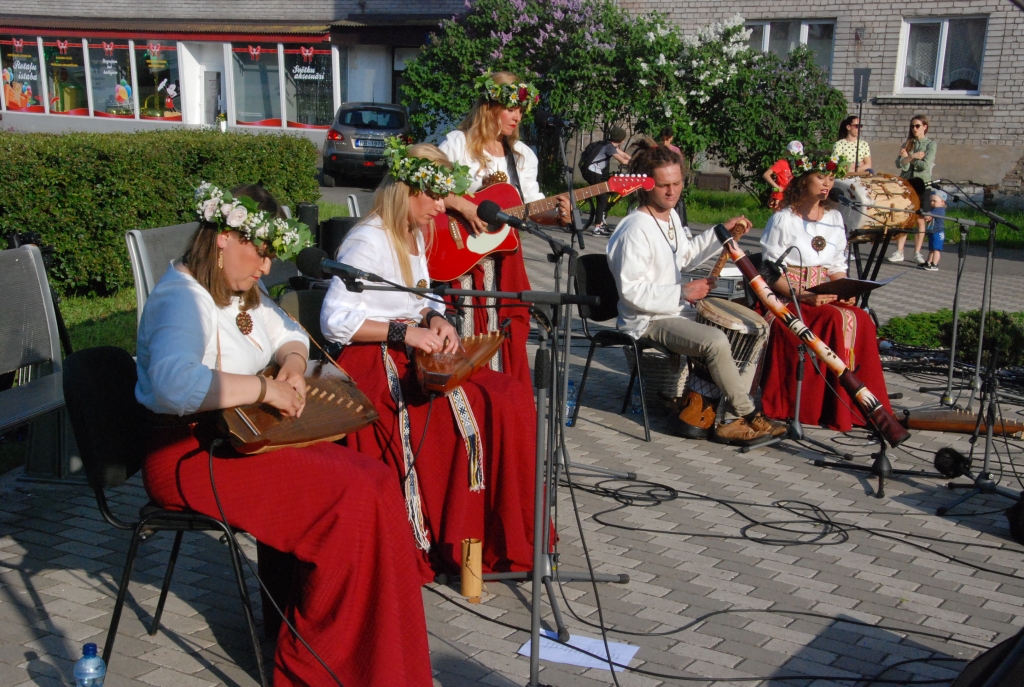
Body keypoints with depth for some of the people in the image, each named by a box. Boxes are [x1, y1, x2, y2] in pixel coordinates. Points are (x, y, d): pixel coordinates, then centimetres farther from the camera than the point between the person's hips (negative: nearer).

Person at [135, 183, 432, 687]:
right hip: (189, 455, -10)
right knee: (352, 499, -21)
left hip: (243, 435, 10)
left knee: (374, 483, -10)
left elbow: (289, 335, 30)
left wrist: (292, 363, 6)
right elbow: (175, 383, -38)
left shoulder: (240, 292, 14)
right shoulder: (181, 300, -18)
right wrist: (265, 388, -29)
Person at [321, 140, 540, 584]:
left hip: (415, 357, 9)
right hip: (374, 364, -9)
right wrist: (404, 332, -23)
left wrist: (435, 320, 1)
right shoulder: (369, 241, -14)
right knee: (479, 410, -24)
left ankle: (502, 537, -2)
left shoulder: (415, 236, 15)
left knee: (511, 398, -10)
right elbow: (333, 320, -20)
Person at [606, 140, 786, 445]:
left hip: (678, 309, 10)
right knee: (715, 340, -31)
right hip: (649, 321, -10)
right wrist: (682, 292, -26)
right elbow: (630, 290, -26)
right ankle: (748, 416, -14)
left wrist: (722, 232, 20)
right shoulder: (636, 229, -20)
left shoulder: (671, 216, 11)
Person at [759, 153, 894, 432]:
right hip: (787, 299, -5)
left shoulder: (834, 218, 13)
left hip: (825, 297, 5)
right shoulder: (783, 219, -5)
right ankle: (836, 411, -22)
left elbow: (837, 268, 16)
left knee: (861, 320, -24)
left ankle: (859, 404, -15)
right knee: (838, 320, -30)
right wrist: (803, 296, -21)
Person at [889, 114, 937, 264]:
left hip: (921, 183, -3)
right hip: (906, 182, 3)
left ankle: (917, 252, 7)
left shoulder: (930, 144, 3)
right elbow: (899, 163, 1)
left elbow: (925, 165, -10)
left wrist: (908, 158, -5)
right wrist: (914, 157, -12)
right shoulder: (907, 143, 13)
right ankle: (899, 252, -1)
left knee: (920, 220, 1)